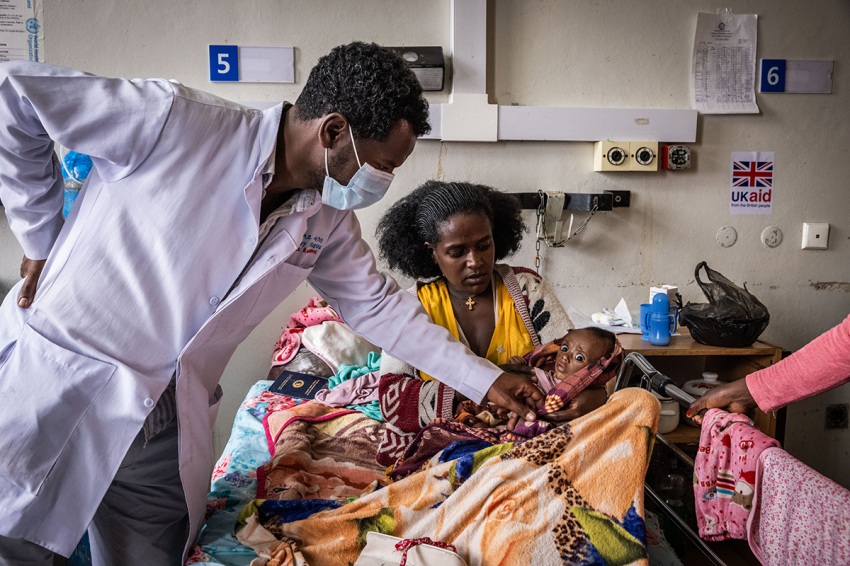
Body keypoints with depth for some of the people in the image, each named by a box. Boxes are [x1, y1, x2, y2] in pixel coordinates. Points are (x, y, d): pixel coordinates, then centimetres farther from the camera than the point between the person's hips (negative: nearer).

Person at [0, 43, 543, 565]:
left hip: (165, 424, 5)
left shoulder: (328, 220, 1)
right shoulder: (175, 121, -20)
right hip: (56, 388, -5)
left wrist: (484, 378, 10)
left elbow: (377, 305, 10)